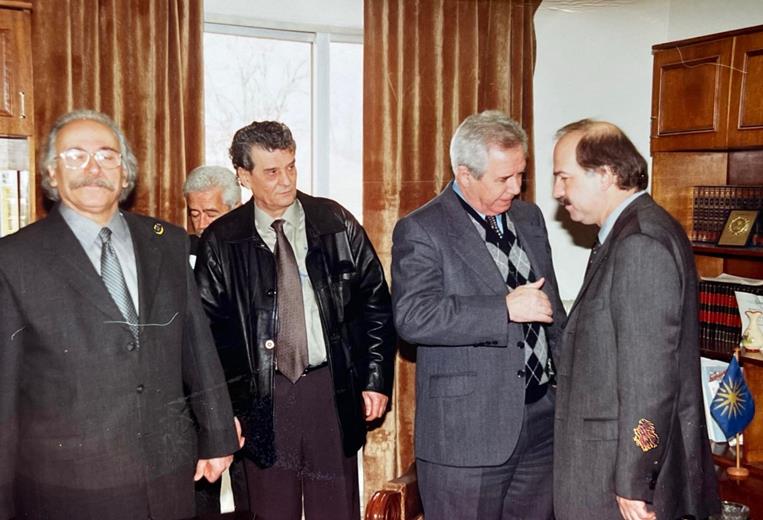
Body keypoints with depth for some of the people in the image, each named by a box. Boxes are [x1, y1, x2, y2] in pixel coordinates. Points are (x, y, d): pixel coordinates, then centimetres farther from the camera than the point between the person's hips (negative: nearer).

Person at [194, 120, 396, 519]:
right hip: (260, 398, 0)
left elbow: (375, 303, 5)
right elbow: (210, 329, 2)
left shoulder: (336, 223, 1)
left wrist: (377, 380, 1)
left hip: (333, 390, 1)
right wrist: (226, 408, -3)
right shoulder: (221, 242, -1)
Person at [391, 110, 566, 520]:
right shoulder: (421, 231, -10)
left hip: (542, 422, 6)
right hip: (467, 433, -6)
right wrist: (505, 308, -26)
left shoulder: (529, 217, 12)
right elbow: (412, 317, -24)